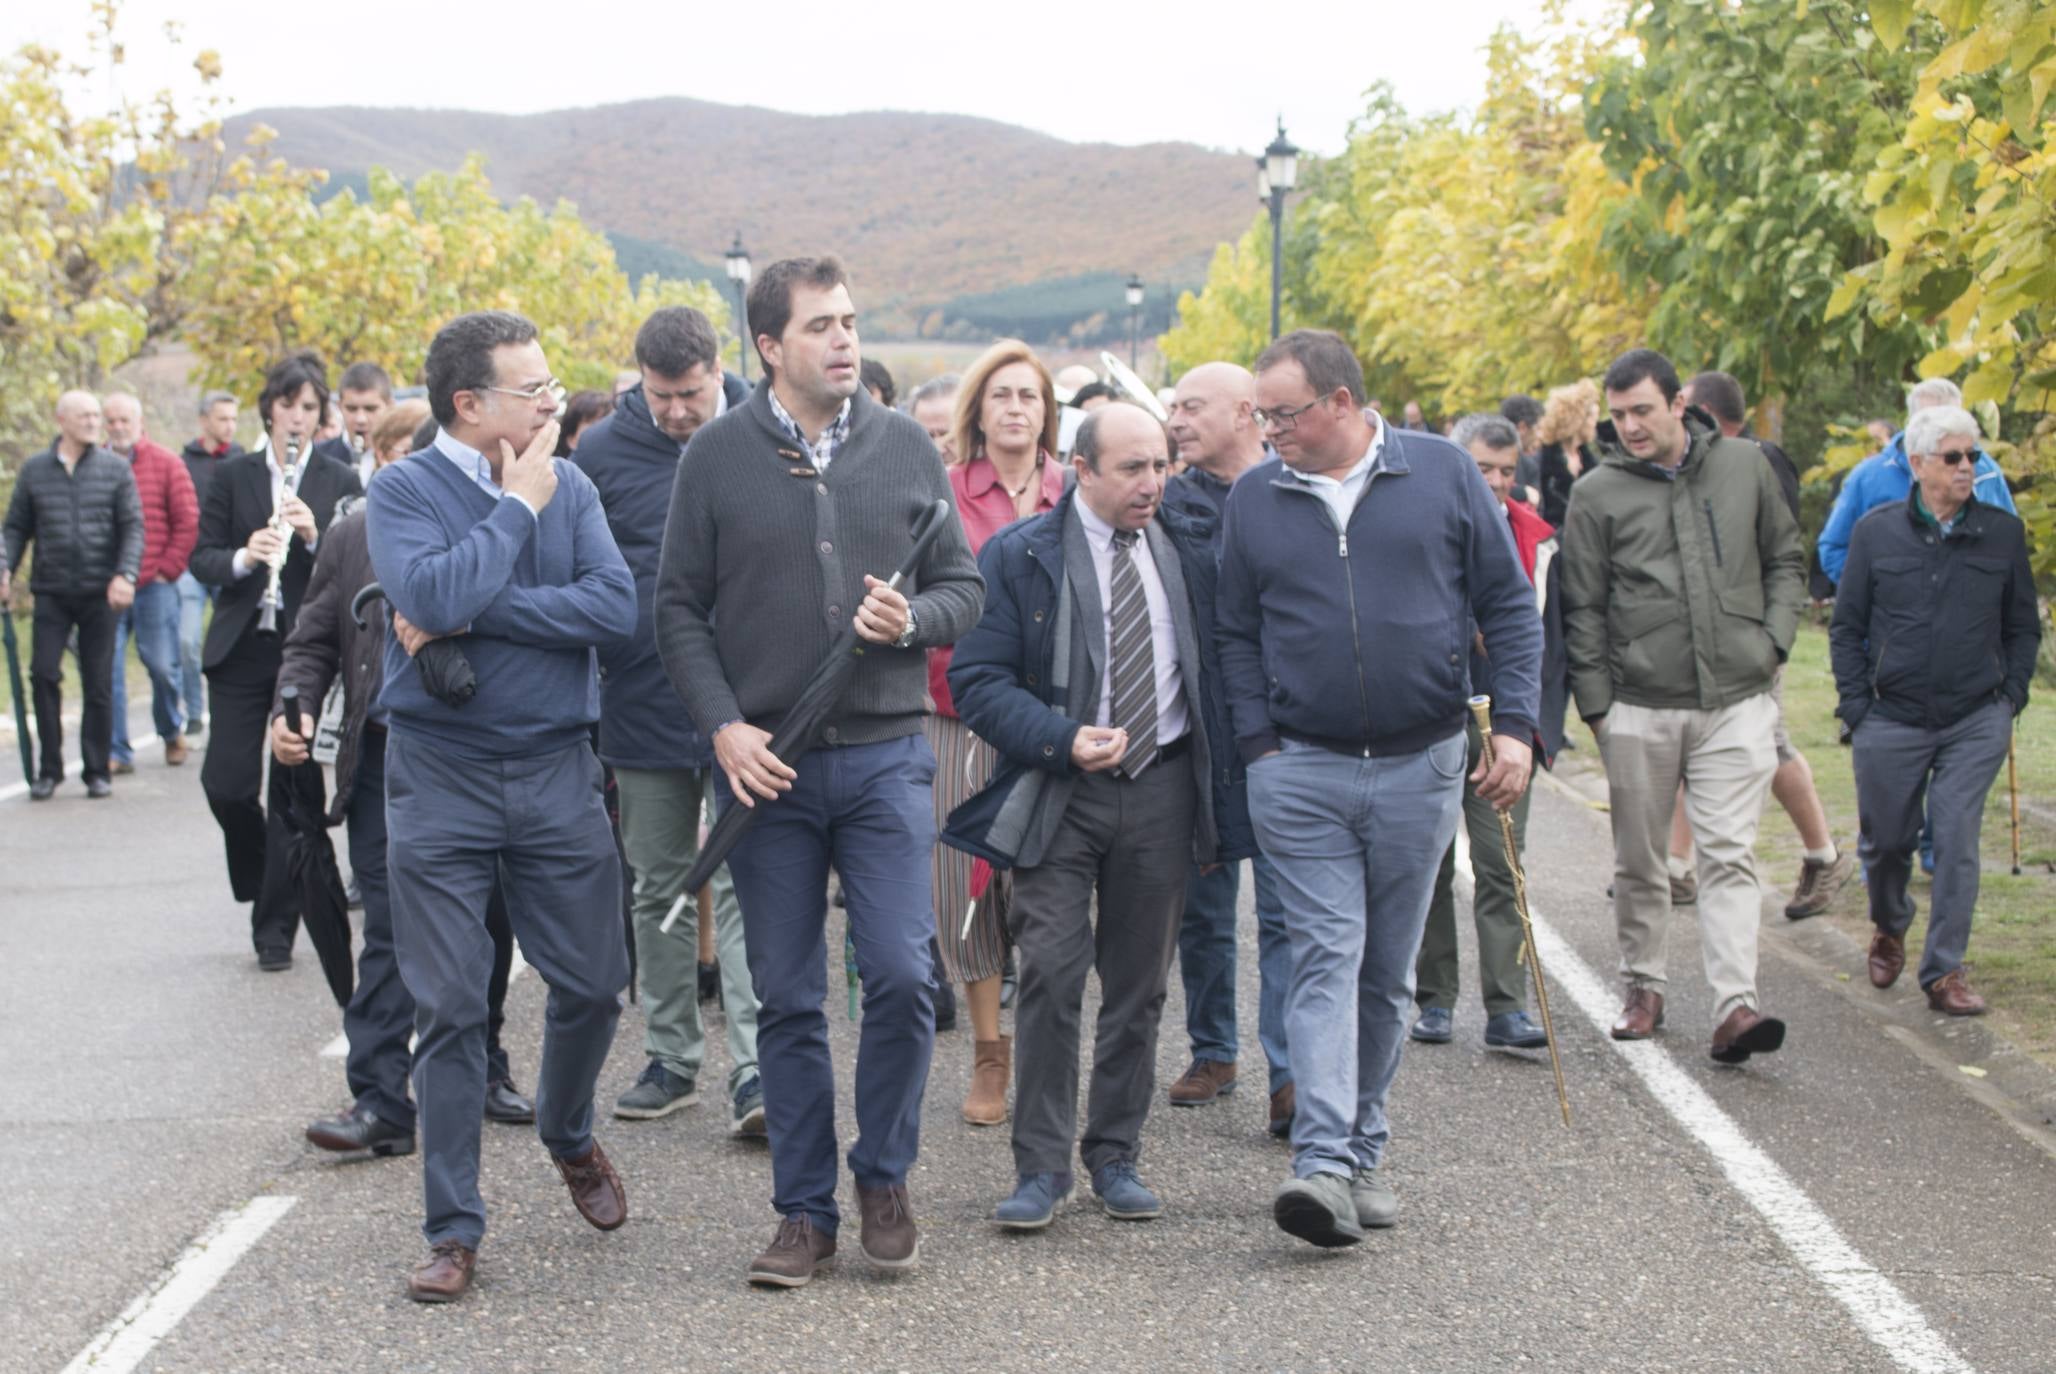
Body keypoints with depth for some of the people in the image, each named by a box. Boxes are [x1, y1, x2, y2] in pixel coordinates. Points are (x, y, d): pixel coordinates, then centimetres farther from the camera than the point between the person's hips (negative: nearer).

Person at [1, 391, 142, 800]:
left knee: (98, 684, 3)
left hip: (100, 593, -1)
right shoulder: (34, 470, 6)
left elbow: (133, 526, -1)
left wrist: (126, 575, -14)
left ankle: (96, 770, 13)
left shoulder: (116, 469, 3)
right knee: (43, 675, -6)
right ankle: (49, 769, 5)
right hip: (51, 592, 1)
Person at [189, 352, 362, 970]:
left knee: (295, 791, 0)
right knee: (226, 781, -6)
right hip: (243, 647, 1)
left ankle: (276, 929, 10)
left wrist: (315, 536, -18)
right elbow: (200, 558, 4)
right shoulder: (233, 476, 7)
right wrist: (242, 559, -15)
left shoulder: (340, 482, 5)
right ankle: (260, 876, 25)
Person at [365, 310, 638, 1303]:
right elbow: (436, 595, -23)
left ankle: (568, 1136, 39)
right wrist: (517, 505, -12)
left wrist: (469, 617, -17)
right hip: (440, 776, -3)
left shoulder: (570, 488, 5)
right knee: (448, 1008, 0)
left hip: (555, 771, 3)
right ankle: (453, 1228, 9)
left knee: (592, 986, 9)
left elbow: (615, 606, -11)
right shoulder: (404, 491, -4)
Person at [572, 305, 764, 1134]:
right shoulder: (602, 453, 2)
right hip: (643, 708, 3)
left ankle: (754, 1068, -7)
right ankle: (671, 1058, 22)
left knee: (743, 885, -6)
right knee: (659, 889, 11)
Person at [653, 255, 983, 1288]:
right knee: (787, 1000, 5)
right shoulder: (718, 456, 1)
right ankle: (805, 1211, 16)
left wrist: (912, 621, -12)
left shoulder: (905, 448, 5)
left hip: (886, 754, 1)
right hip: (765, 763, 0)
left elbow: (964, 588, 10)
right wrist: (723, 725, -8)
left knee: (901, 974, -9)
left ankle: (883, 1178, 13)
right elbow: (679, 609, 3)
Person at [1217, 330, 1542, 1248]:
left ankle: (1364, 1149, 22)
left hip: (1420, 768, 1)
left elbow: (1508, 606, 3)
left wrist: (1514, 725, -5)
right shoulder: (1254, 500, 3)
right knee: (1327, 959, -11)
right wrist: (1260, 747, -2)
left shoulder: (1443, 473, 0)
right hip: (1301, 773, -1)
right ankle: (1325, 1165, -18)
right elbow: (1237, 637, 8)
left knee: (1388, 973, 10)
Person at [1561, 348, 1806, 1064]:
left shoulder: (1743, 465, 4)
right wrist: (1595, 703, -1)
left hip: (1735, 702, 0)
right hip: (1640, 709, 0)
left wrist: (1773, 641, 2)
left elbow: (1785, 560, 16)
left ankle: (1735, 1006, -13)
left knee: (1729, 856, -8)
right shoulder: (1598, 493, -1)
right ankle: (1644, 988, 26)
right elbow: (1583, 607, 3)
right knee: (1639, 863, 10)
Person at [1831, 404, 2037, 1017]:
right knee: (1887, 840, 10)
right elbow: (1846, 626, 6)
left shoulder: (2003, 533, 3)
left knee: (1956, 840, -7)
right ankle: (1888, 930, 40)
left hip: (1976, 724, 0)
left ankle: (1944, 971, 1)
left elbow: (2023, 626, 13)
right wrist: (1856, 707, 0)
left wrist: (2010, 697, 4)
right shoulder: (1877, 531, 0)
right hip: (1892, 721, 0)